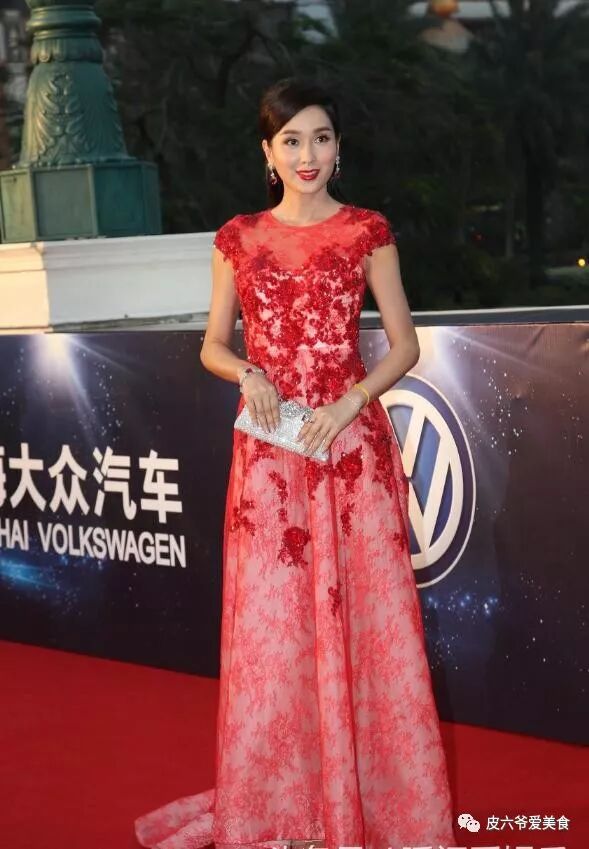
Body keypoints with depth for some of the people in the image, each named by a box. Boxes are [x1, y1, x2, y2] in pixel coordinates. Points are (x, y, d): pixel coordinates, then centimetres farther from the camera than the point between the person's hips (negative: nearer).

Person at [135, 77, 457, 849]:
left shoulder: (367, 232, 2)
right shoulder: (239, 239, 7)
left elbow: (404, 346, 2)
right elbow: (213, 345, 11)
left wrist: (351, 403, -13)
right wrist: (247, 373, -10)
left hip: (352, 441, -1)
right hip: (269, 449, 2)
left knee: (365, 612, 0)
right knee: (270, 619, 4)